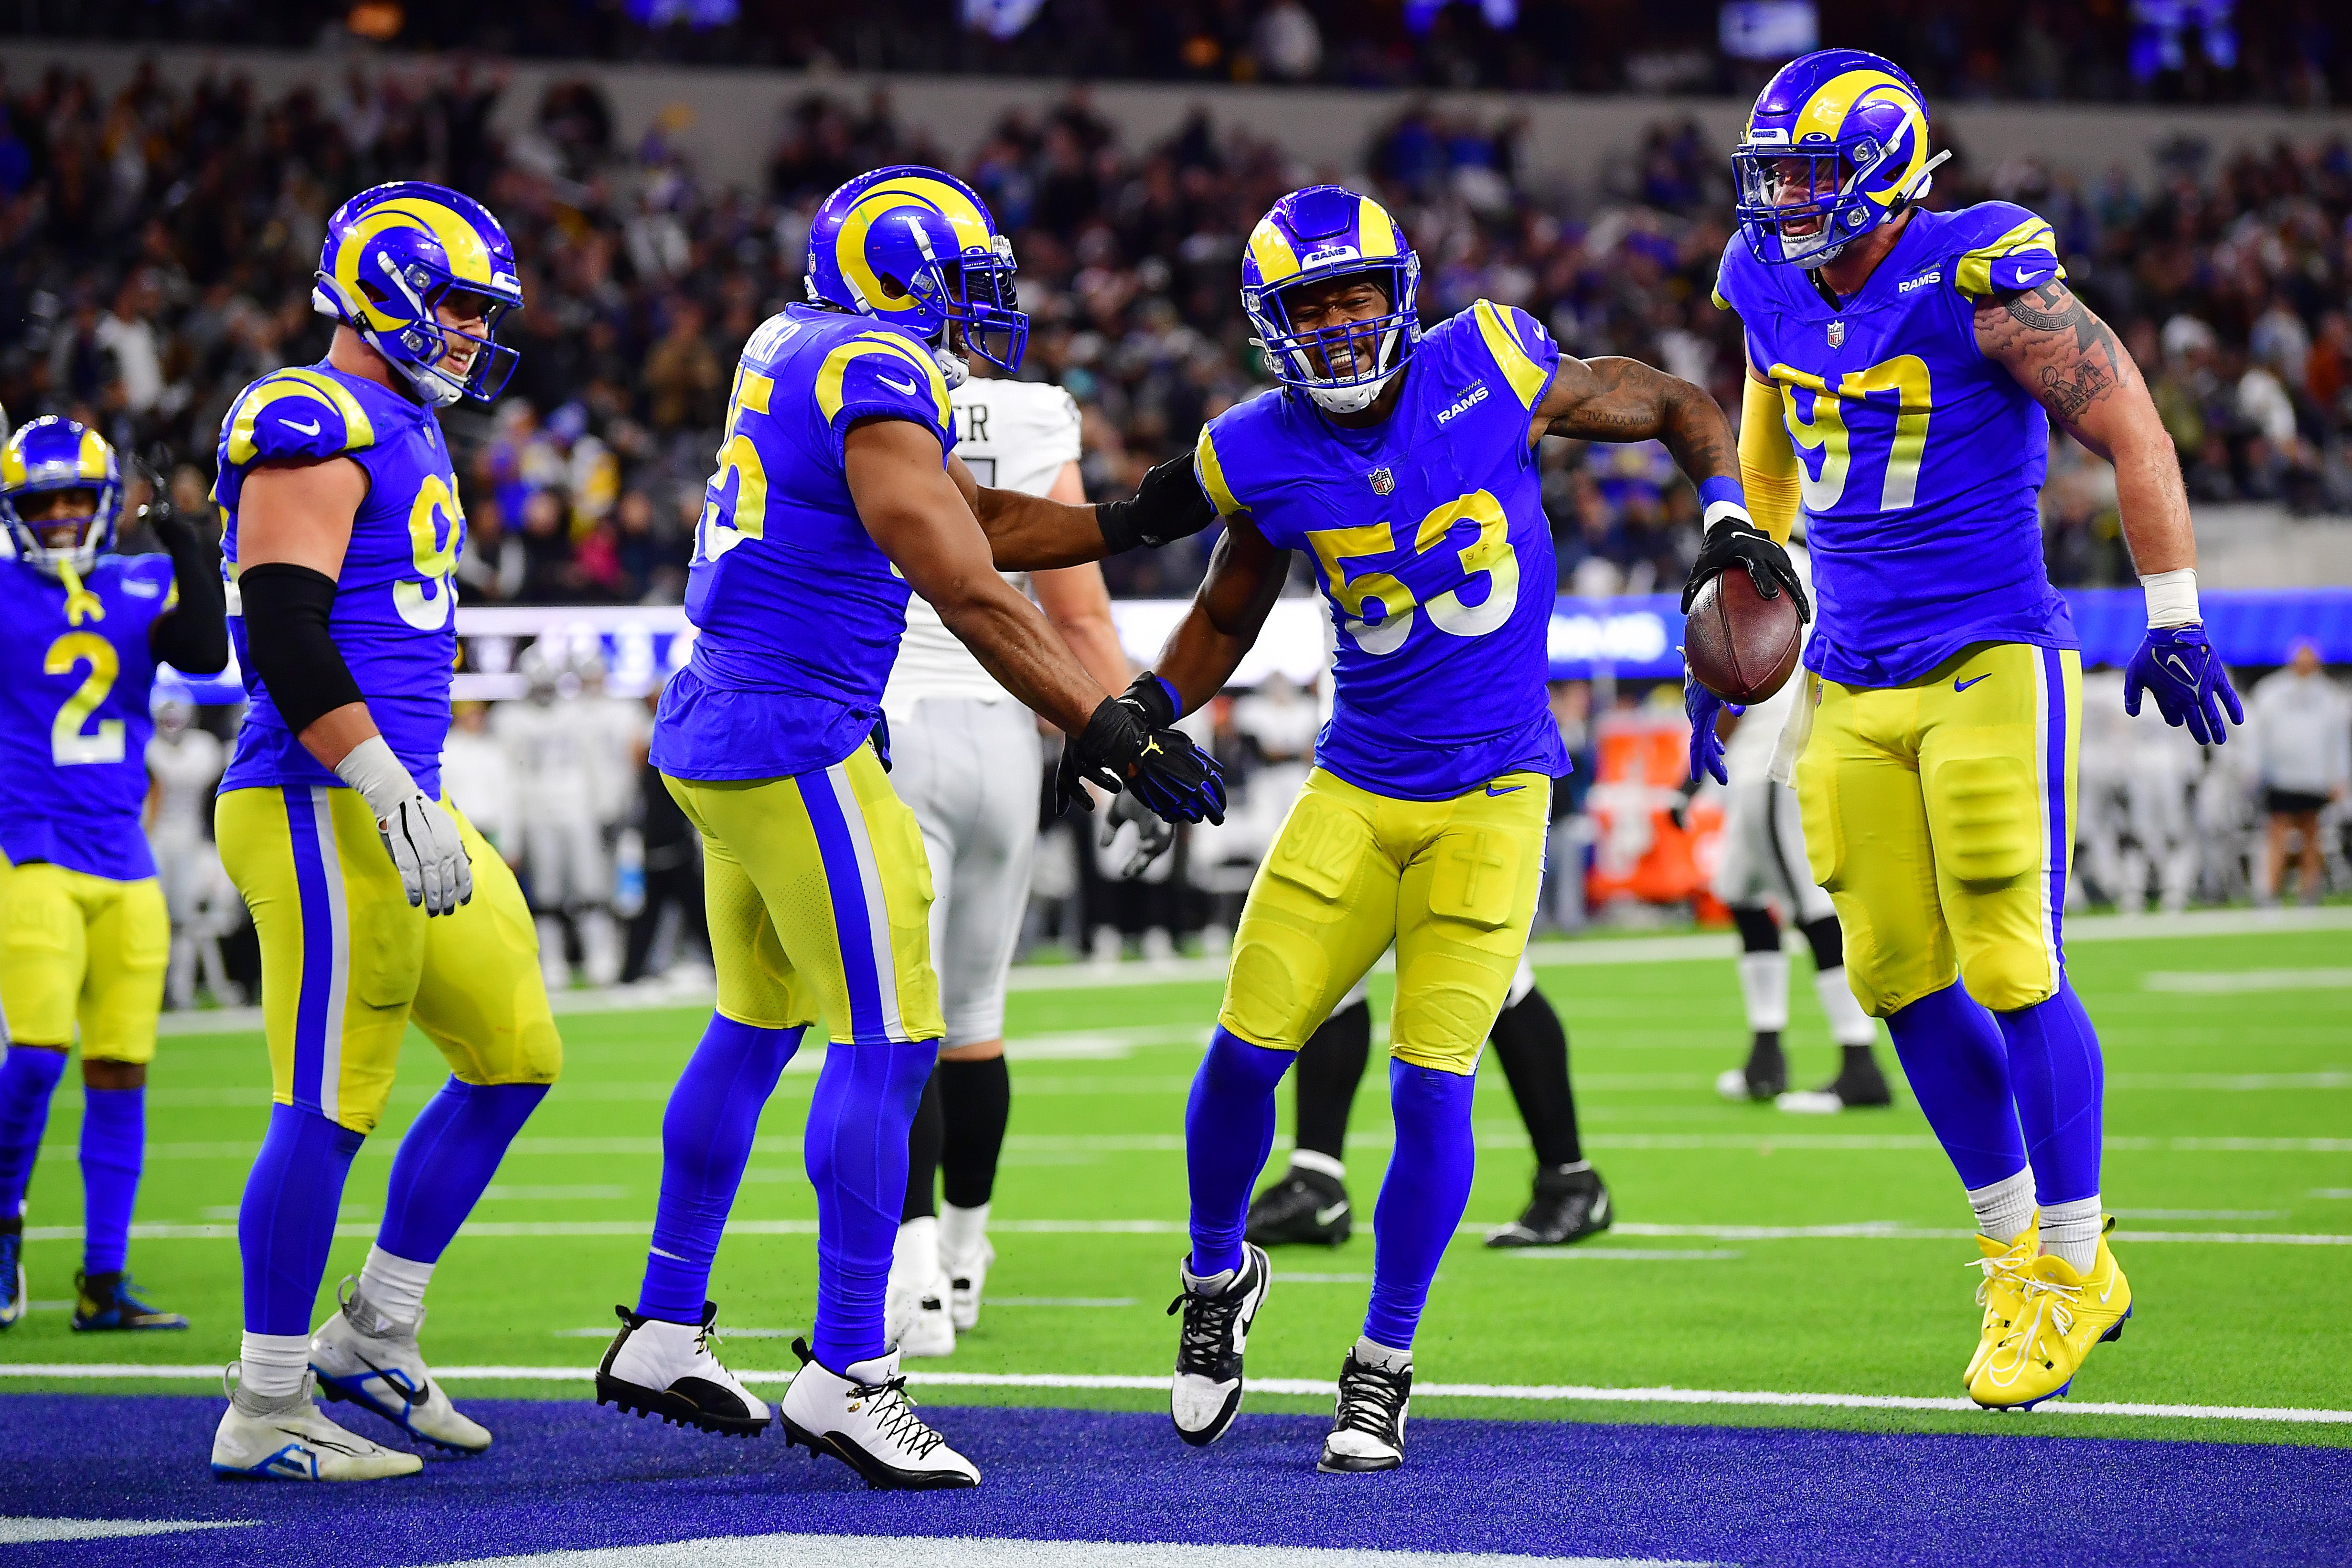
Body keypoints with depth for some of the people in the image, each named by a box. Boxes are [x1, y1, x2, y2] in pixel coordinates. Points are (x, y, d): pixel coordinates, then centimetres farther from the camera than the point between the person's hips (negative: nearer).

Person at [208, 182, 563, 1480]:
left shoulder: (404, 436, 19)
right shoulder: (313, 428, -13)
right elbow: (284, 637, -22)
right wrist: (394, 798, -26)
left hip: (395, 807, 10)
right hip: (321, 808, -10)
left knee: (515, 1059, 13)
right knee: (330, 1108, -7)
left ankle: (372, 1339, 21)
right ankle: (264, 1412, 1)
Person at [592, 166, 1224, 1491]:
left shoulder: (802, 351, 13)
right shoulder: (878, 389, -17)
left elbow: (976, 521, 21)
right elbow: (972, 598, -21)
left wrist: (1134, 524, 18)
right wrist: (1114, 730, -21)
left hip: (719, 735, 10)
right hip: (794, 744, -10)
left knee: (759, 1024, 19)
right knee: (888, 1042, -8)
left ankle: (665, 1333, 27)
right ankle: (846, 1378, -7)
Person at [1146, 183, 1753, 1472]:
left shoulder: (1489, 374, -10)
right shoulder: (1263, 456, -3)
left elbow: (1676, 408, 5)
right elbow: (1227, 619, 14)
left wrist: (1730, 520, -11)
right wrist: (1142, 711, -2)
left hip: (1491, 795, -2)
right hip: (1355, 790, 2)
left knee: (1432, 1083, -9)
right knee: (1247, 1050, -2)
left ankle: (1385, 1367, 8)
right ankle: (1217, 1274, 28)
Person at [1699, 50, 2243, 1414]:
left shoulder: (1980, 284, -14)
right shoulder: (1773, 291, 6)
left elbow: (2133, 430, -10)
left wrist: (2177, 622, -11)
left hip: (1992, 668, -6)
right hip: (1852, 684, 6)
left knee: (2011, 971, -9)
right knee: (1901, 977, 5)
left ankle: (2076, 1265, 6)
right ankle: (2020, 1250, 20)